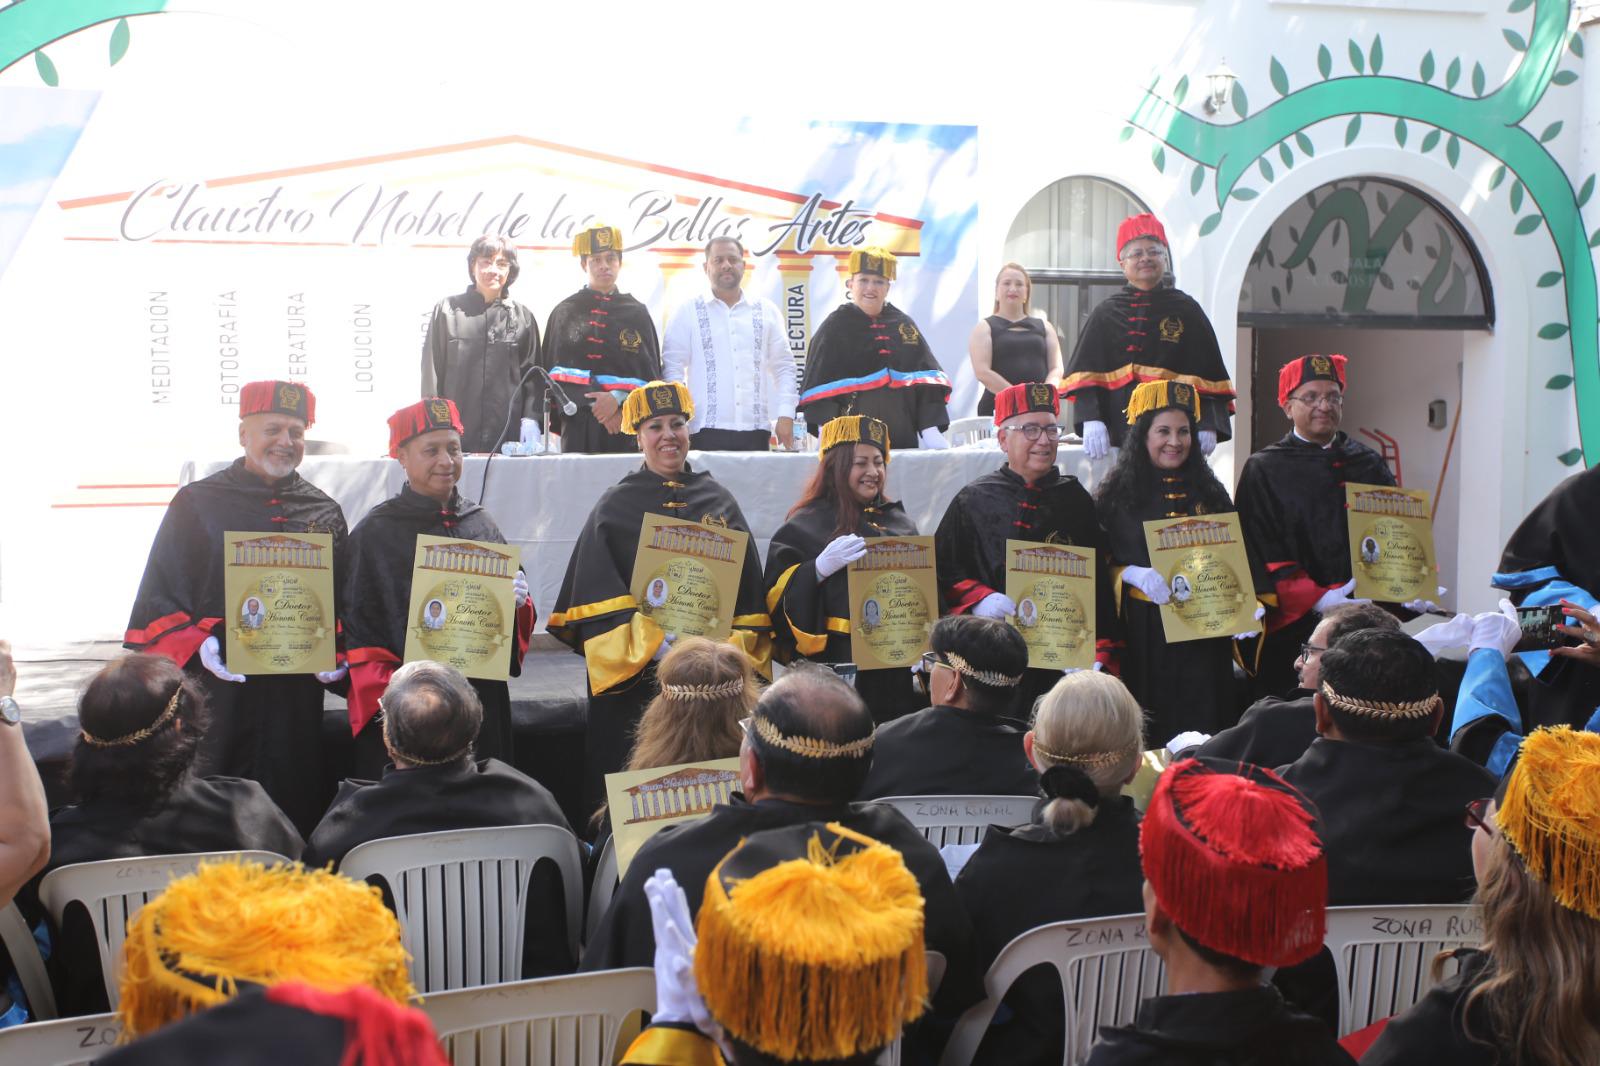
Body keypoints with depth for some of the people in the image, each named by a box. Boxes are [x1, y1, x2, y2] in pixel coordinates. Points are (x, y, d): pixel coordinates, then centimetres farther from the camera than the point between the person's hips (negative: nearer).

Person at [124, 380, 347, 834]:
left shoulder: (325, 512, 13)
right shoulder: (199, 503, 6)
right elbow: (160, 596, 2)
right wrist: (197, 645, -14)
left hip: (298, 697, 2)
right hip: (219, 694, -2)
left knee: (297, 806, 4)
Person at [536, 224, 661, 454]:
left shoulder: (637, 314, 10)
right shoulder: (565, 312, 10)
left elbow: (650, 374, 6)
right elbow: (551, 372, 5)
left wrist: (619, 399, -11)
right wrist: (592, 401, -8)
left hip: (626, 428, 0)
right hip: (578, 428, 0)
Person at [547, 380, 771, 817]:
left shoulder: (719, 503, 11)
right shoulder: (616, 507, 4)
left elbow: (750, 593, 9)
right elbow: (597, 600, -4)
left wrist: (733, 650, -6)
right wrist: (649, 643, -18)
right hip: (633, 679, -2)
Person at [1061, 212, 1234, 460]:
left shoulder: (1186, 310, 11)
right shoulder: (1106, 314, 12)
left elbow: (1208, 372, 5)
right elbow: (1085, 373, 4)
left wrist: (1208, 425, -6)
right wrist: (1090, 419, -11)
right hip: (1120, 434, 0)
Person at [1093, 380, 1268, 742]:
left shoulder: (1208, 492, 10)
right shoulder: (1115, 494, 2)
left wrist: (1250, 605, -6)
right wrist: (1133, 575, -18)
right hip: (1143, 634, -2)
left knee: (1202, 723, 2)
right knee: (1146, 735, 1)